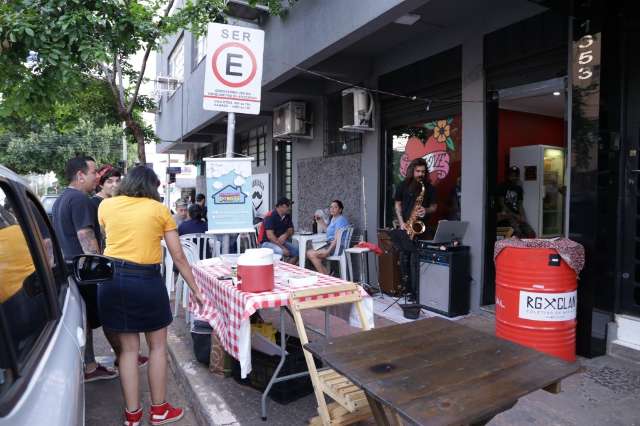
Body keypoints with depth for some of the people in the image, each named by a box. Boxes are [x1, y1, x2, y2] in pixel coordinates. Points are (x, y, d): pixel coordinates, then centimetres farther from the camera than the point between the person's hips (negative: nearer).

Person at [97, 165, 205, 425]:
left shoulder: (106, 205, 8)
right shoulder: (160, 209, 2)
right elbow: (178, 257, 2)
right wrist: (194, 289, 11)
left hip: (112, 278, 3)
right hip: (146, 279, -3)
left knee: (128, 348, 15)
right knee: (157, 346, 14)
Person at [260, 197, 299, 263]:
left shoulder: (287, 216, 6)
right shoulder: (270, 216, -17)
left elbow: (291, 230, 12)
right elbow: (270, 236, -24)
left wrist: (285, 235, -13)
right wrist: (283, 248, -26)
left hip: (281, 241, 8)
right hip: (267, 242, -7)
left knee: (296, 251, -14)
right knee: (282, 252, -34)